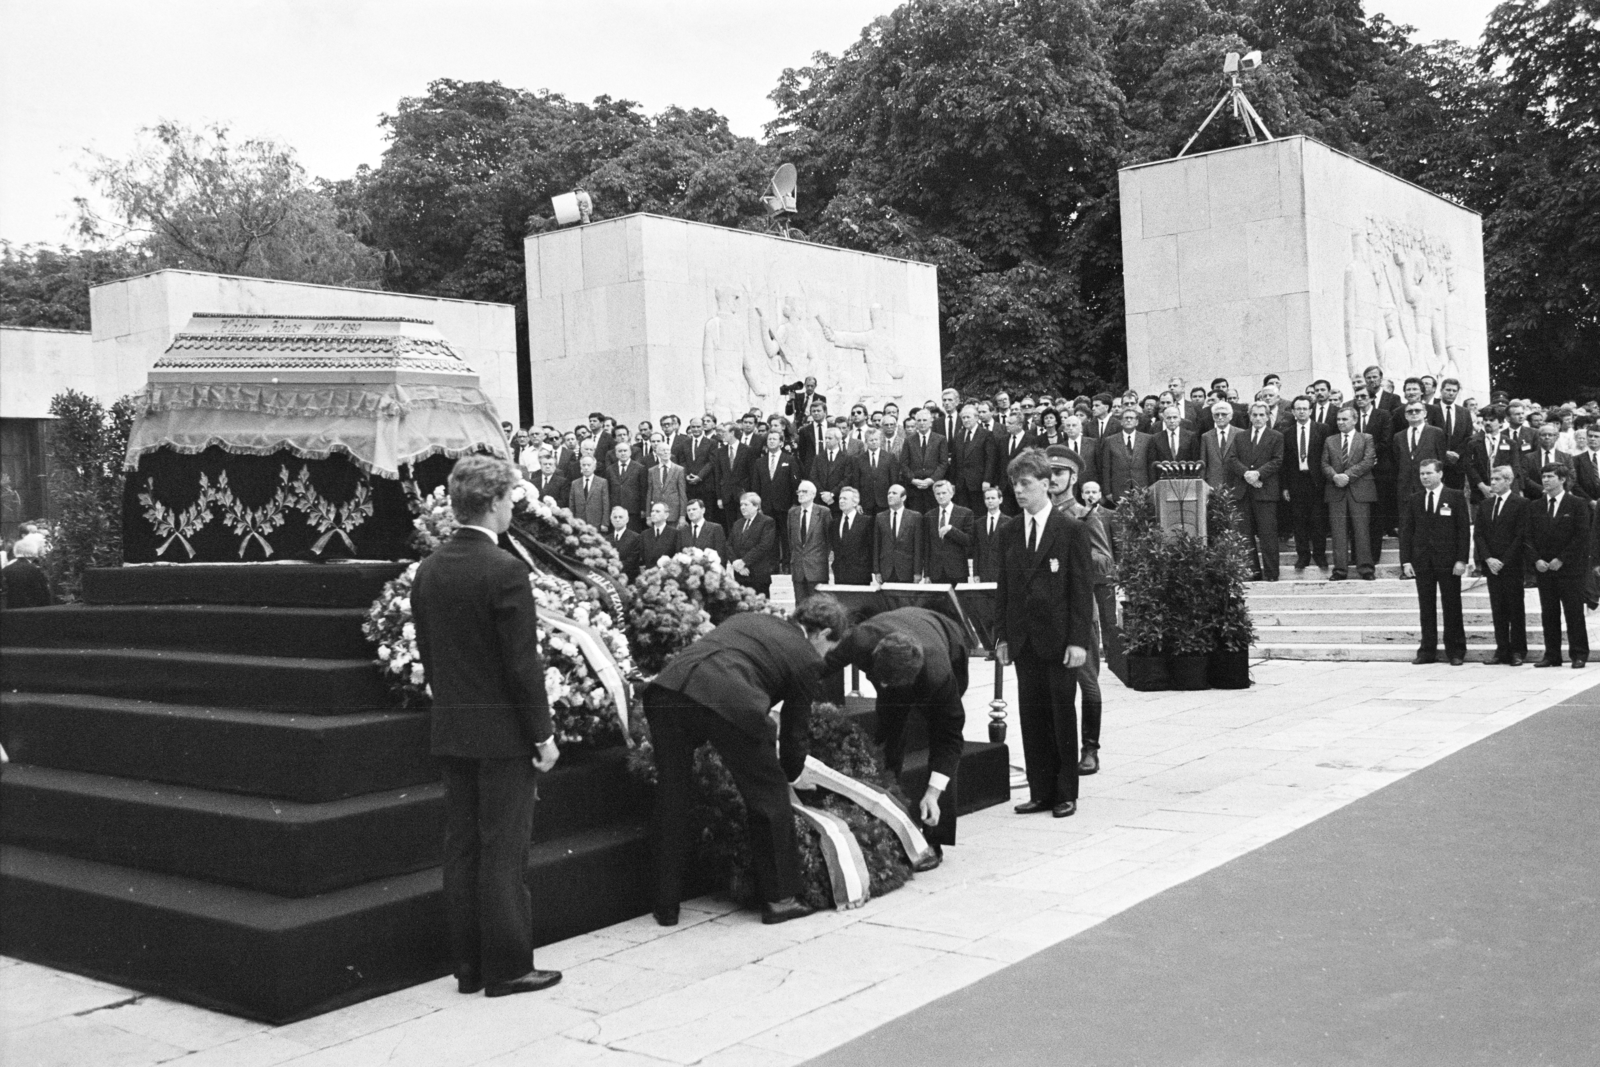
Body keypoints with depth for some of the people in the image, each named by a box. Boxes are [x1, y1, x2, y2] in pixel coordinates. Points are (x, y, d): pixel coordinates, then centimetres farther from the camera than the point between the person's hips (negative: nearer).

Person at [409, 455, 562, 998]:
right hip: (503, 732, -7)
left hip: (450, 729, 7)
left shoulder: (428, 570, 5)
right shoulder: (505, 570, -17)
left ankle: (468, 965, 20)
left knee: (461, 847, 12)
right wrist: (543, 733, -10)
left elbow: (428, 653, 11)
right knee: (504, 851, 1)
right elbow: (523, 662, -17)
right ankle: (507, 967, 9)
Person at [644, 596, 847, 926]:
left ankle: (667, 908, 26)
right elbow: (795, 727, 22)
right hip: (727, 702, -6)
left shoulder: (749, 618, 34)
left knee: (671, 801, 18)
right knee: (769, 797, 15)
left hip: (667, 687, 6)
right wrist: (793, 774, 42)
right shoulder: (807, 659, 17)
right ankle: (778, 899, 24)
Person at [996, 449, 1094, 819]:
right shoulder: (1009, 534, 10)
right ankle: (1040, 792, 13)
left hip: (1059, 638, -4)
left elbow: (1081, 589, -6)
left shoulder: (1071, 531, -3)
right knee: (1031, 716, 5)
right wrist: (1002, 636, 6)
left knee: (1062, 716, 3)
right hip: (1024, 641, 4)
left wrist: (1078, 640, -12)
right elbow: (1003, 588, 12)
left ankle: (1066, 794, 13)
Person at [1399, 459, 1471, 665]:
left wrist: (1461, 560, -10)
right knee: (1426, 608, 4)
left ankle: (1456, 652, 9)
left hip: (1448, 562, -3)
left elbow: (1464, 529, -2)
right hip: (1422, 562, 3)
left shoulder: (1456, 497, 2)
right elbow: (1406, 532, 8)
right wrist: (1406, 561, -2)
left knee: (1452, 607, 2)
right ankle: (1427, 650, 9)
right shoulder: (1413, 501, 10)